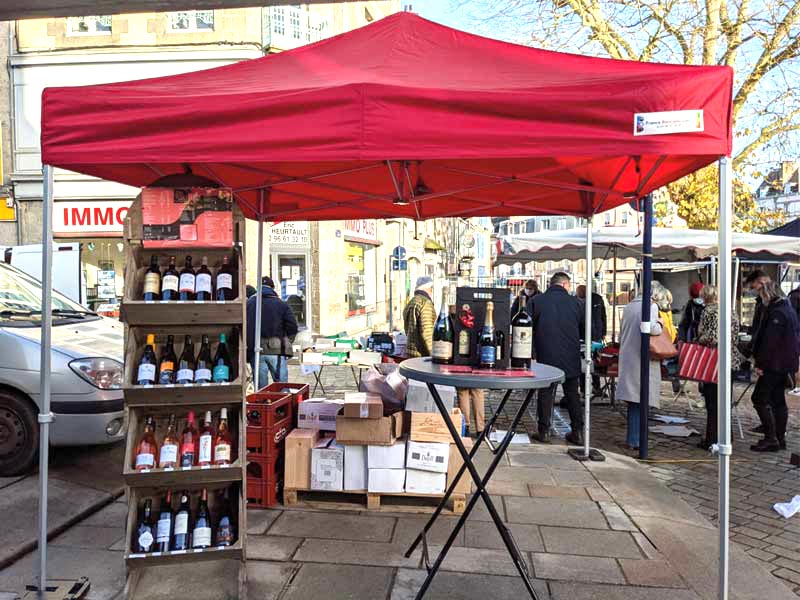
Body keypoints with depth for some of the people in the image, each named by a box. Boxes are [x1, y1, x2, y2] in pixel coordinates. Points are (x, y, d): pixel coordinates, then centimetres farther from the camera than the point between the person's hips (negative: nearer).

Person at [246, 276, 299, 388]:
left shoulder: (249, 303, 6)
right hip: (277, 351, -2)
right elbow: (292, 327, -5)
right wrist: (286, 344, 9)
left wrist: (248, 346, 11)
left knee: (261, 388, 8)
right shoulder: (281, 304, 2)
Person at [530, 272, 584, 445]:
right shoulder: (574, 302, -2)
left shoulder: (537, 301, -5)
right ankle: (577, 431, 16)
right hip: (571, 358, 1)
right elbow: (584, 330, 8)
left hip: (546, 355, -1)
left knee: (545, 393, 7)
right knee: (572, 393, 12)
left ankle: (544, 431, 9)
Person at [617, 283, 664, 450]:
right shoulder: (651, 305, -8)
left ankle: (632, 438, 18)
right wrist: (659, 326, -7)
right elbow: (648, 327, -25)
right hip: (643, 359, -7)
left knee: (633, 400, 13)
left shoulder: (629, 306, 14)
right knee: (641, 401, 0)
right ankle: (634, 440, 2)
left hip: (627, 358, 7)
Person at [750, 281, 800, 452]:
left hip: (774, 365, -10)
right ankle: (780, 438, 19)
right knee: (778, 400, 13)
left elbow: (769, 341, -22)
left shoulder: (776, 313, -17)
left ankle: (771, 439, -6)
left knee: (759, 399, -7)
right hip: (785, 364, 10)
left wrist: (760, 363, -18)